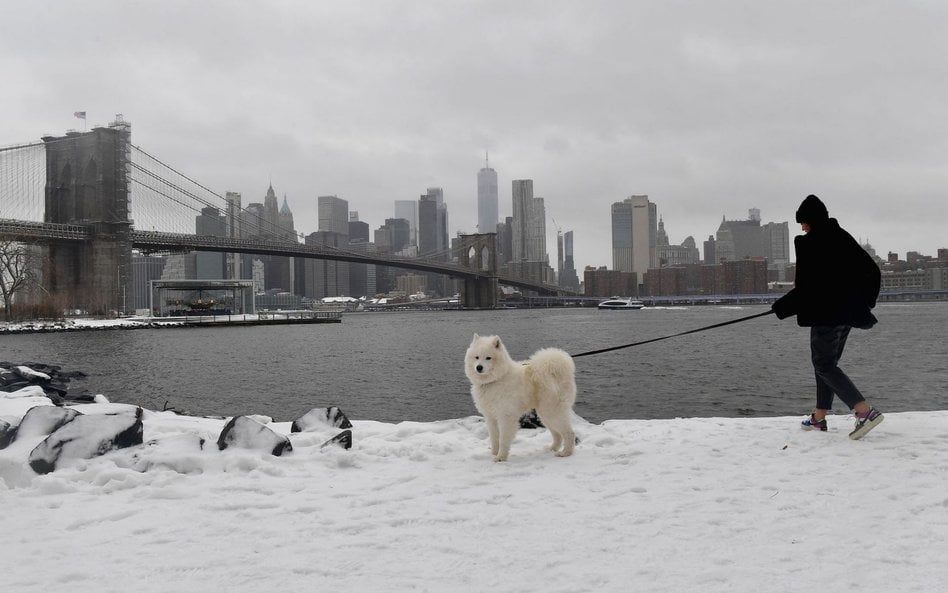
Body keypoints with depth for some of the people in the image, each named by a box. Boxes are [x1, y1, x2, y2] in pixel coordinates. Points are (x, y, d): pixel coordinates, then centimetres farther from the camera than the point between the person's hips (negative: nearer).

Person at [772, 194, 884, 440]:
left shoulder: (807, 244, -14)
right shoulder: (844, 238, 9)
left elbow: (805, 288, -18)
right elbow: (872, 271, 12)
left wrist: (781, 307, -5)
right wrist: (860, 301, 21)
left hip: (825, 314, -8)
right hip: (849, 313, 8)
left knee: (824, 365, -1)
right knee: (827, 362, 17)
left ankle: (865, 411, -16)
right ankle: (819, 417, 23)